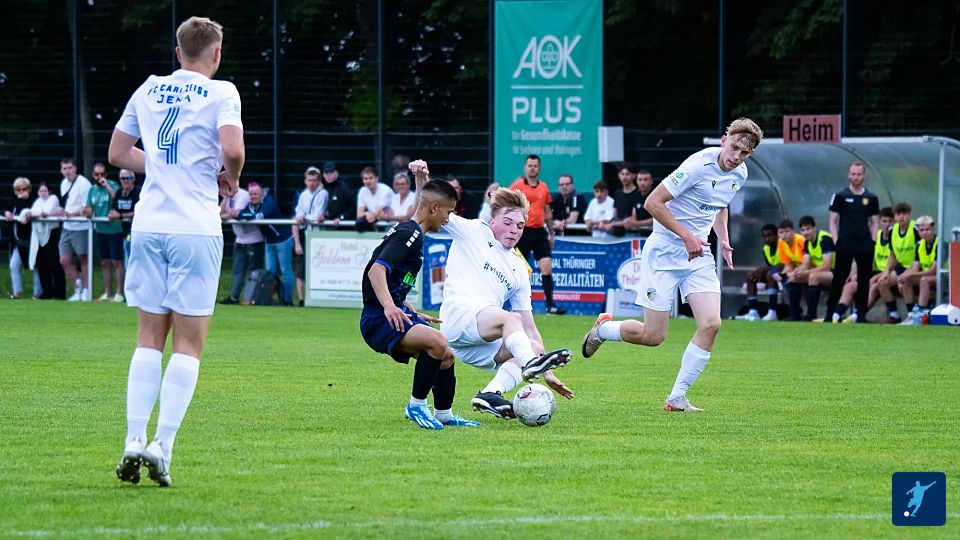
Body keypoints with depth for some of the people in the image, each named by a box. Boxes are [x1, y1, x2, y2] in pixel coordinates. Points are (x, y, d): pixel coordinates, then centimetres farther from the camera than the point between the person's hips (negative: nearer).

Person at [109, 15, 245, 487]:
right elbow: (232, 148, -19)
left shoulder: (148, 90, 11)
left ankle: (134, 441, -1)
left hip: (148, 225, 4)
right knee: (189, 343, 1)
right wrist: (230, 179, 1)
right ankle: (162, 445, -10)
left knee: (149, 338, 10)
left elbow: (119, 153, 18)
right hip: (196, 228, -4)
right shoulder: (220, 93, -4)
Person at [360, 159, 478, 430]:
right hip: (379, 320, -11)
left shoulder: (408, 231, 18)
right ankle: (416, 405, -16)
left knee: (446, 356, 16)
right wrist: (389, 307, -40)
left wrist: (413, 314, 35)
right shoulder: (409, 233, -14)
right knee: (437, 341, -31)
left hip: (396, 314, 11)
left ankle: (444, 415, 34)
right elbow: (376, 270, -27)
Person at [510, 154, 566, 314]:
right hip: (522, 232, -3)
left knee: (547, 266, -9)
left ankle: (550, 304, -11)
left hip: (540, 231, 3)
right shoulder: (517, 186, -2)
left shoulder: (544, 188, 11)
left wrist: (551, 234, 19)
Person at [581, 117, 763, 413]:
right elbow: (653, 203, -20)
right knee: (653, 336, -5)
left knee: (710, 324, -13)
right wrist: (687, 236, -22)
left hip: (699, 255, 6)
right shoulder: (698, 166, -21)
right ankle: (602, 329, 27)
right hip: (664, 252, -6)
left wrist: (723, 239, 9)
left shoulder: (739, 175, 4)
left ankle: (677, 397, -2)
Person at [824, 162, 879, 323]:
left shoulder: (871, 199, 9)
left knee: (864, 280, 3)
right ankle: (830, 313, 4)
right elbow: (833, 221, 3)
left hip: (865, 245, 2)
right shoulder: (840, 196, 2)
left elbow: (874, 222, 14)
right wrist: (836, 242, -6)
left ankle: (861, 314, 7)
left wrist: (872, 242, 3)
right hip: (845, 245, -2)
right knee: (839, 279, -2)